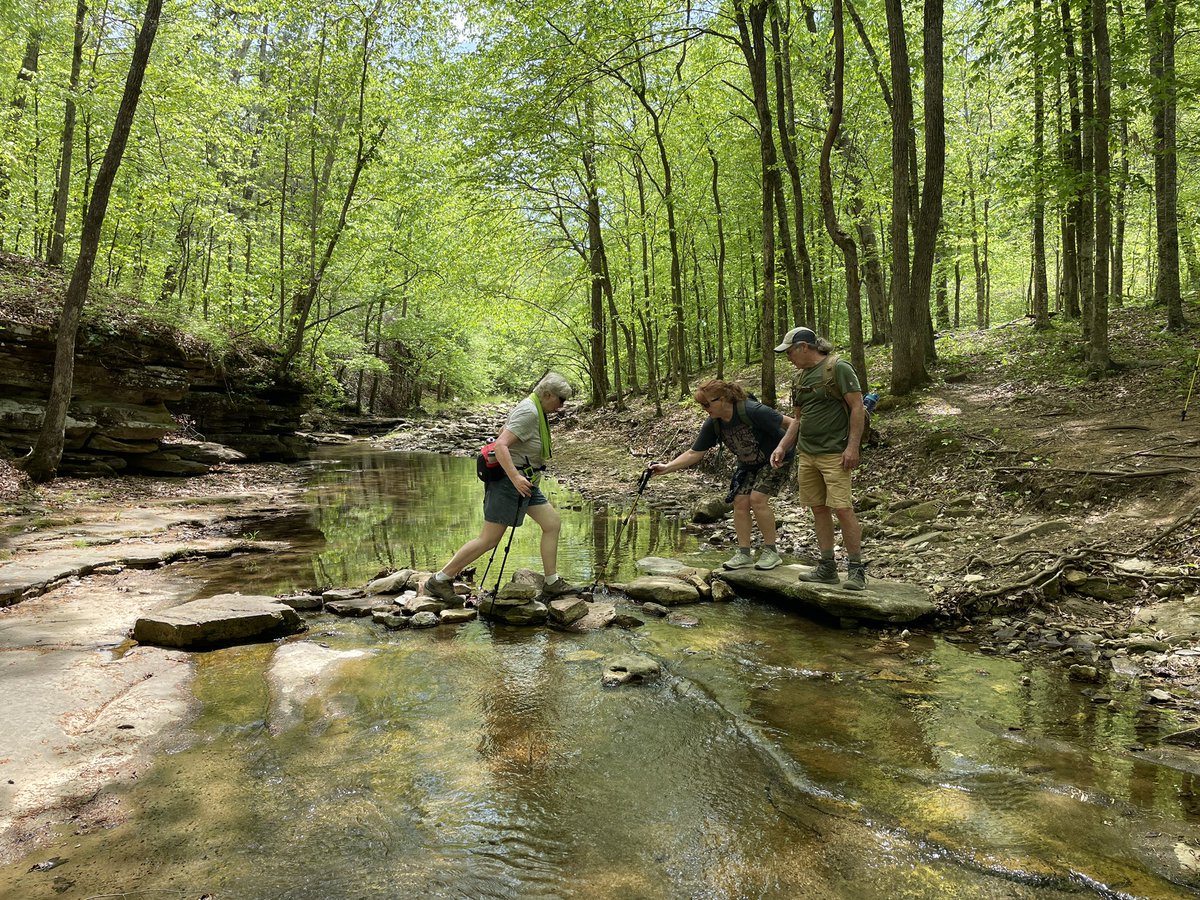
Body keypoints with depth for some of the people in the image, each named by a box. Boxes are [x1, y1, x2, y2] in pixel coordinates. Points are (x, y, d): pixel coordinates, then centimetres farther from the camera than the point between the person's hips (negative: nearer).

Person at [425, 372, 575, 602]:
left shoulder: (535, 410, 13)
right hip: (509, 481, -11)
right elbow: (501, 446, -27)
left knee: (553, 523, 9)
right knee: (488, 540, -6)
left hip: (524, 482, 11)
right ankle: (439, 580, 4)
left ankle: (552, 583, 16)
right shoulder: (528, 413, -18)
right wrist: (515, 477, -35)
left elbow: (503, 434, 24)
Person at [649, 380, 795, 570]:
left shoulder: (752, 411, -31)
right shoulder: (713, 424, -11)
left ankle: (771, 551, -4)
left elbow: (789, 423, -25)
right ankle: (744, 554, 4)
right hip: (748, 465, 7)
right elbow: (694, 453, -9)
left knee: (757, 498, -19)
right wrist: (667, 468, -19)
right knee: (740, 501, -5)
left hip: (777, 459, -6)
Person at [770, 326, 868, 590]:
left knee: (842, 509, -10)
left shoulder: (839, 368, -7)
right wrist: (782, 447, 11)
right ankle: (827, 568, 16)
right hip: (806, 454, 8)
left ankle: (856, 569, 0)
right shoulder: (799, 379, 16)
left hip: (834, 454, -8)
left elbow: (857, 407, -11)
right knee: (818, 509, 9)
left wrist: (852, 447, -17)